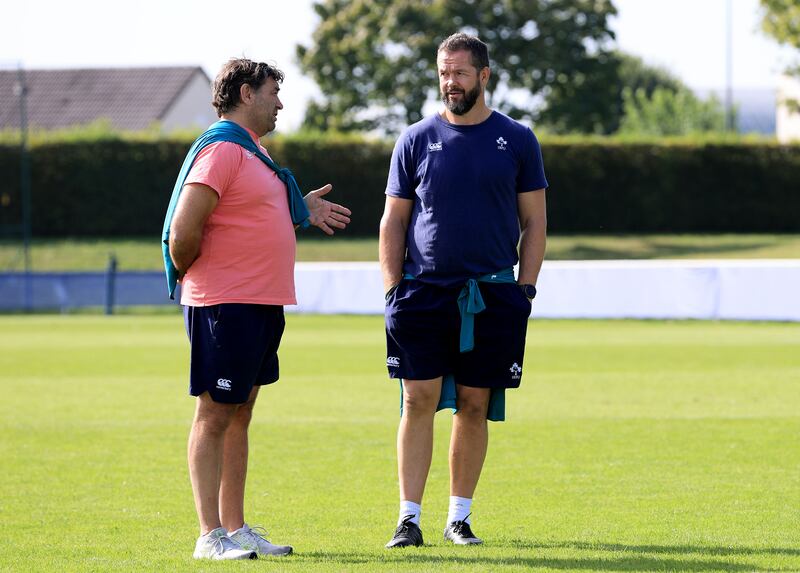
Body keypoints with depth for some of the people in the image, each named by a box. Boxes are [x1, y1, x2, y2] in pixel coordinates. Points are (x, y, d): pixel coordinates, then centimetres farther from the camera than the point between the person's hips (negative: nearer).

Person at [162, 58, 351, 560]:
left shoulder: (253, 151, 17)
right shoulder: (221, 150, -15)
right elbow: (184, 228, -20)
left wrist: (301, 208, 29)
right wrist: (185, 273, -4)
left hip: (262, 306, 10)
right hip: (226, 306, -10)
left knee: (239, 414, 13)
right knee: (215, 415, -6)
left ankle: (236, 528, 18)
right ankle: (211, 536, -4)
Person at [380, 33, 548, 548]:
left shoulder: (516, 140, 6)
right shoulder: (417, 140, 6)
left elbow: (534, 222, 8)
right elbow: (393, 221, 8)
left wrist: (524, 292, 0)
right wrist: (392, 291, -1)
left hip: (491, 295, 0)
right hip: (423, 290, 0)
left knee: (474, 406, 4)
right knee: (419, 401, -6)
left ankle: (460, 516, 13)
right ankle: (409, 519, -4)